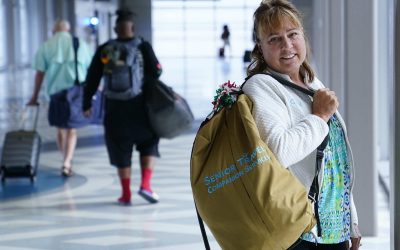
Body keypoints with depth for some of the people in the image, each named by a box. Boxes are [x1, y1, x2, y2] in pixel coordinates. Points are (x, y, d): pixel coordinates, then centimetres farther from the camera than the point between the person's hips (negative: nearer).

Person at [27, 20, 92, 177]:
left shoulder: (46, 46, 5)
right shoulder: (80, 44, 6)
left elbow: (40, 73, 1)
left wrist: (35, 97, 6)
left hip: (56, 92, 1)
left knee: (60, 129, 15)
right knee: (72, 130, 4)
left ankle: (67, 162, 22)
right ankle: (67, 164, -8)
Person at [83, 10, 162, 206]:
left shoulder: (104, 50, 1)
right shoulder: (143, 47, -5)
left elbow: (92, 78, 1)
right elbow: (156, 72, -9)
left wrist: (86, 104, 8)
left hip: (114, 108, 2)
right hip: (140, 105, -1)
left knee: (121, 149, 11)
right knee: (148, 144, 16)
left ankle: (126, 194, 12)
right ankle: (145, 184, -1)